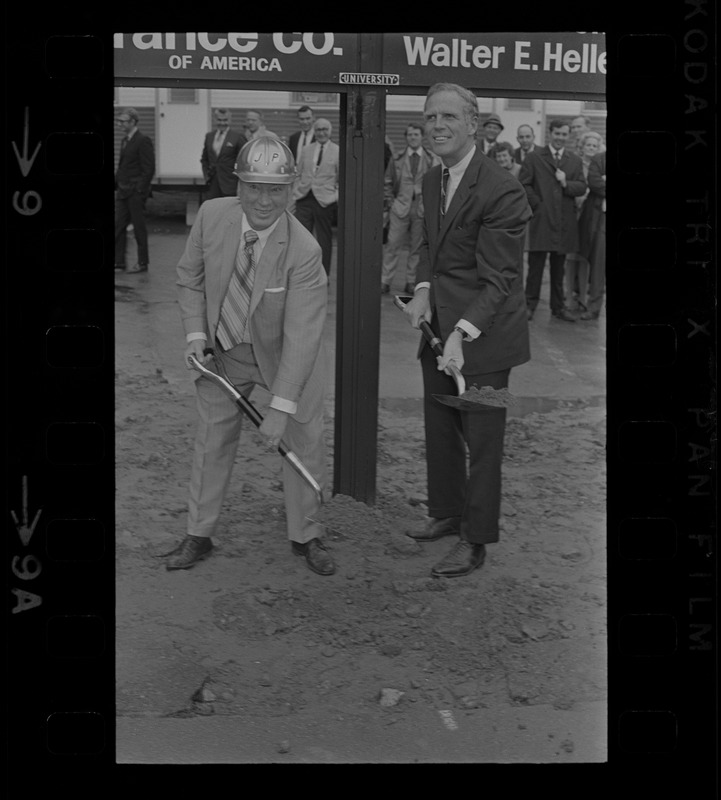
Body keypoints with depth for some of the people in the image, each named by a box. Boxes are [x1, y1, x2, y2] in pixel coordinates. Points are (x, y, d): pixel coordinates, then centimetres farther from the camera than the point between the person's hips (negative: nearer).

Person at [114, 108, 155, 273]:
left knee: (139, 227, -1)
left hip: (136, 192, -8)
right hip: (123, 191, 8)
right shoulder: (125, 140, 15)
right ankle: (119, 261, 11)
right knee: (119, 225, 6)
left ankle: (142, 263, 8)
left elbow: (149, 168, -15)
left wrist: (140, 190, -17)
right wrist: (117, 184, 11)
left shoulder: (143, 141, -11)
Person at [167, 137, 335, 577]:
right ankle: (199, 535, 26)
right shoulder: (212, 215, -19)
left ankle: (306, 536, 25)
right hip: (224, 348, 3)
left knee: (305, 440, 5)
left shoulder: (304, 250, -31)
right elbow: (190, 277, 0)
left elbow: (301, 335, -31)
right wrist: (196, 333, -13)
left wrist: (281, 407, -33)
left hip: (284, 354, -3)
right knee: (213, 439, 11)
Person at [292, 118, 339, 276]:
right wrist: (295, 192, 7)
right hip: (304, 198, 3)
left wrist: (337, 196, -10)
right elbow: (299, 175, 16)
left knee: (324, 239, 6)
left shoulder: (338, 151, 1)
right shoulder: (306, 151, 12)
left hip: (325, 200, -3)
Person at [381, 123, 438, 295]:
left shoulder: (432, 159, 3)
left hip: (422, 208, 0)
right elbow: (388, 181, 15)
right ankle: (385, 281, 1)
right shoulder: (397, 158, 6)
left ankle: (412, 282, 14)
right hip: (400, 207, 0)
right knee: (392, 245, -4)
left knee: (417, 247, 5)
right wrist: (393, 198, 7)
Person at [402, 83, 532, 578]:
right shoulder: (433, 180, 7)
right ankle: (447, 513, 38)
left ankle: (475, 542, 15)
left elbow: (497, 278, -22)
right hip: (439, 327, 8)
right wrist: (423, 290, -2)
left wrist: (462, 333, -31)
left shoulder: (501, 190, -21)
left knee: (482, 439, 3)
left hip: (484, 333, -8)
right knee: (440, 431, 20)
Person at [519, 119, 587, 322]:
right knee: (536, 265, -2)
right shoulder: (534, 158, 3)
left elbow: (582, 187, 7)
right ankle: (530, 305, 6)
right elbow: (523, 184, 0)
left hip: (564, 221, 3)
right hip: (541, 219, -3)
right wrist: (537, 204, -7)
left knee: (558, 267, 9)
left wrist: (566, 183, -11)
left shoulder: (575, 161, 13)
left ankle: (558, 307, 17)